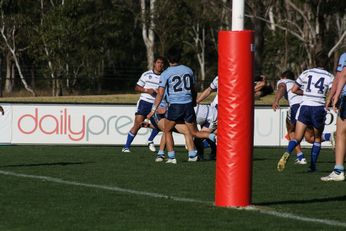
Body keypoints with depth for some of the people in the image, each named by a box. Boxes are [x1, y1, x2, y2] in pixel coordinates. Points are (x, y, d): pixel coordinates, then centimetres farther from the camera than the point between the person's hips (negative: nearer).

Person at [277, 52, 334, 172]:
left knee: (297, 138, -4)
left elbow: (294, 90, 12)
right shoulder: (329, 77, 4)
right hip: (319, 108, -1)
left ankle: (287, 154, -33)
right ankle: (313, 165, 14)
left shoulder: (306, 73, 9)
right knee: (317, 138, 18)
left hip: (305, 106, 1)